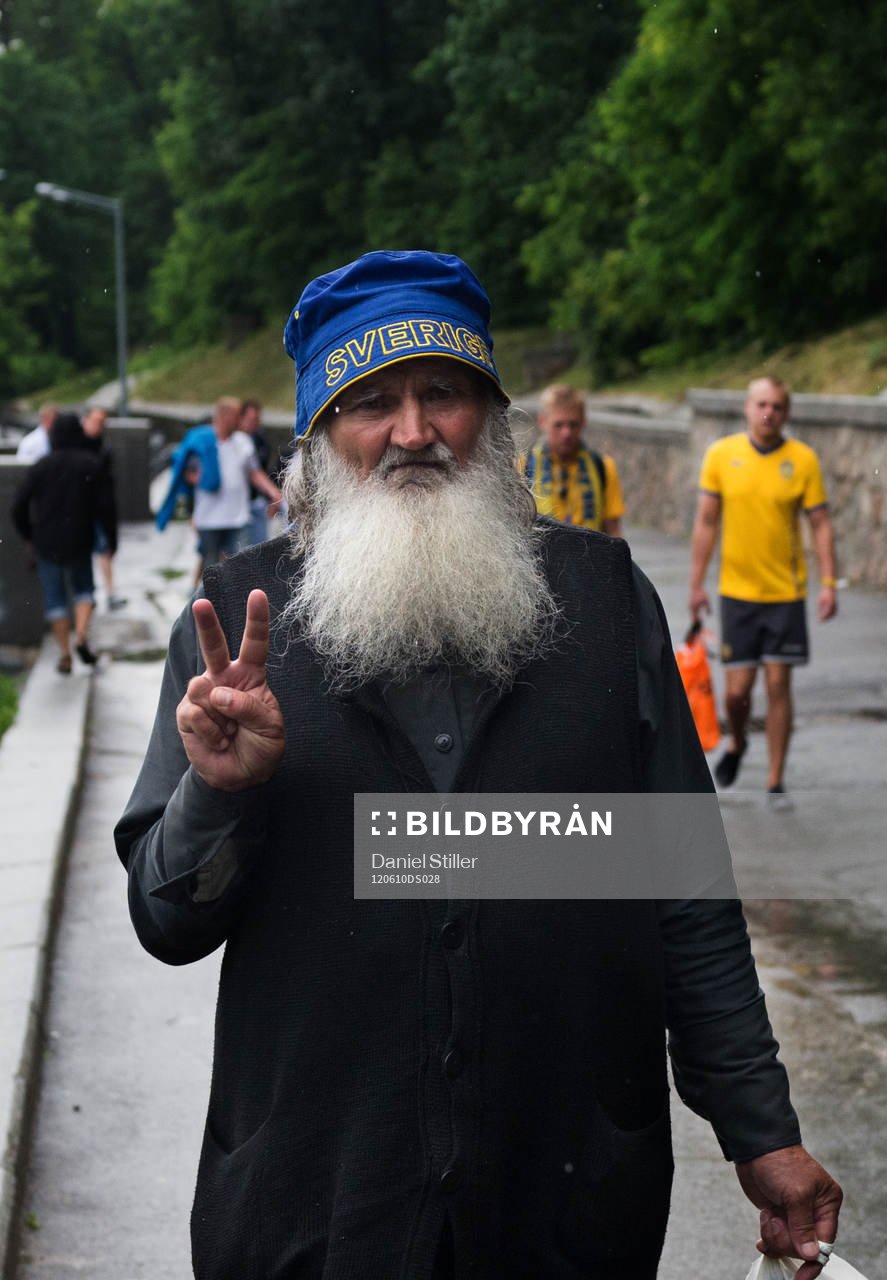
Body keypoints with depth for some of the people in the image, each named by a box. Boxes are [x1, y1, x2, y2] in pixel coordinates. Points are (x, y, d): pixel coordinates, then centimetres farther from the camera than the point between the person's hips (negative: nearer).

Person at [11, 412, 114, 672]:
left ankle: (64, 654, 7)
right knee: (83, 589, 19)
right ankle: (81, 636, -5)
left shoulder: (42, 465, -5)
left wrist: (27, 533, 10)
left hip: (47, 543, 0)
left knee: (54, 597, 9)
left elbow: (19, 504, -6)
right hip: (79, 542, 0)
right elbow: (104, 505, -8)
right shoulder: (91, 465, -6)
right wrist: (111, 538, 3)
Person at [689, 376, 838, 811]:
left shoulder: (803, 460, -3)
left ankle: (776, 783, 10)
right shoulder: (721, 455, -2)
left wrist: (828, 583, -8)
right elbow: (706, 522, 4)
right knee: (738, 686, 0)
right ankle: (737, 744, 33)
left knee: (778, 683, -1)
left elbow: (821, 525, 0)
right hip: (737, 591, 0)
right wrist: (697, 583, 1)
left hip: (786, 593, 0)